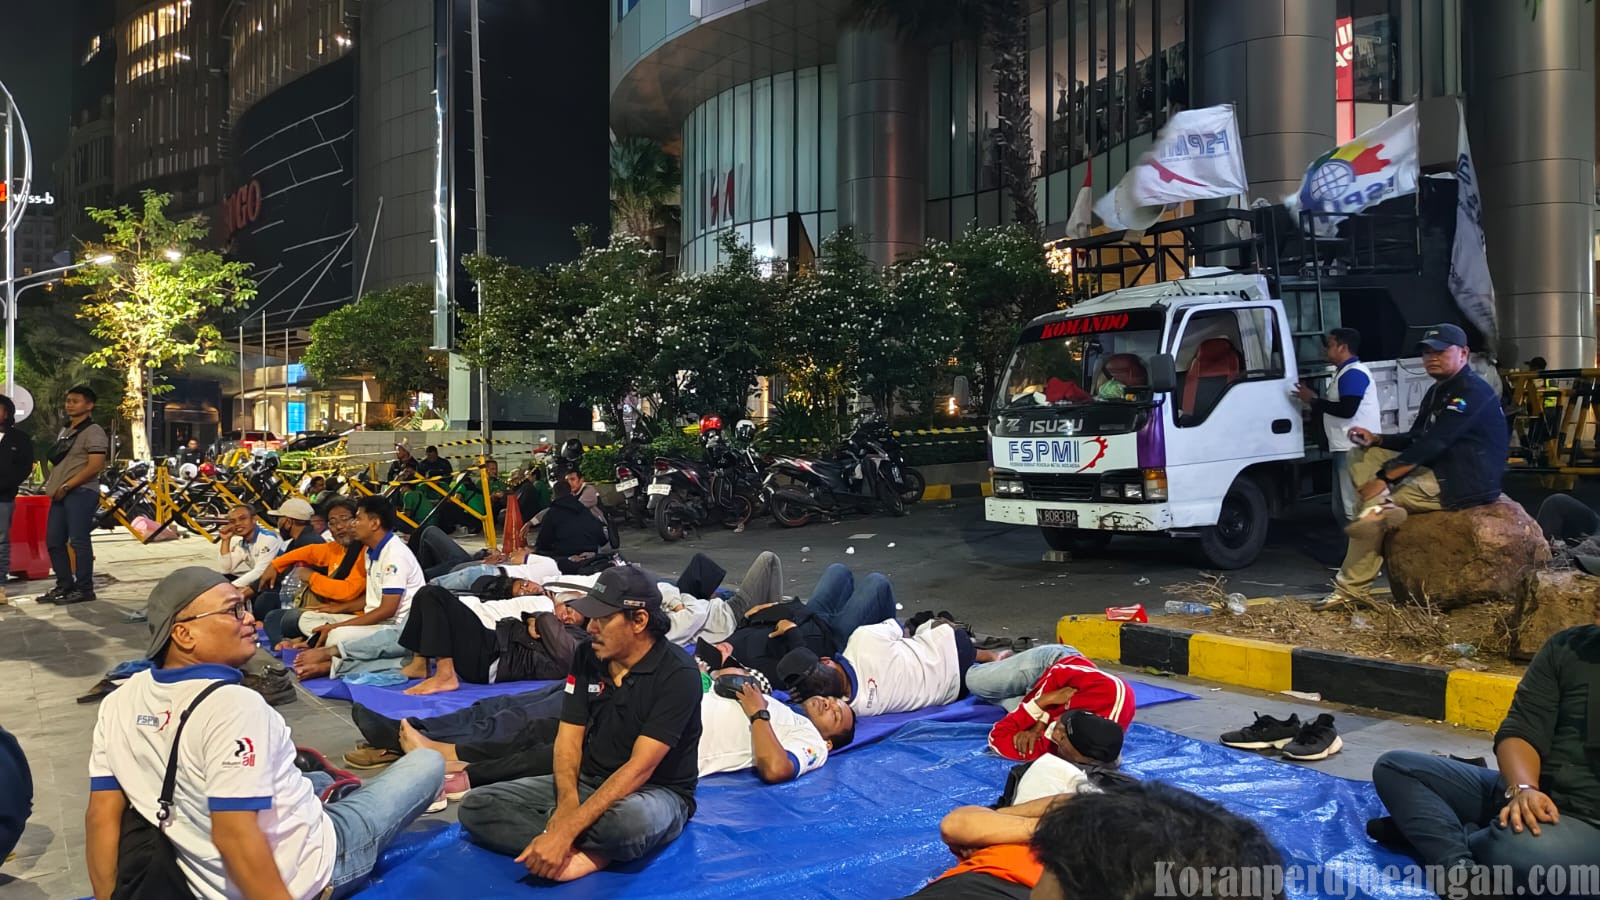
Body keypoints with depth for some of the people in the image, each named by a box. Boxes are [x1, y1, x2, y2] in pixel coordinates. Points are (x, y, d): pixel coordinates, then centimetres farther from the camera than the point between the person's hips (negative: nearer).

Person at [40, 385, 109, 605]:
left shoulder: (93, 432, -6)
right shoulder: (64, 432, 21)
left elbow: (95, 466, -16)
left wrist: (67, 486, -16)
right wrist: (51, 485, 10)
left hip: (81, 493, -9)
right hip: (61, 494, 9)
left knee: (79, 541, -9)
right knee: (54, 541, 10)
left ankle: (84, 589, -3)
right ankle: (64, 585, 19)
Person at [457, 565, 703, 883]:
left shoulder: (677, 674, -21)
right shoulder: (588, 656, -1)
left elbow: (639, 768, -27)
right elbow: (569, 739, -1)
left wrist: (567, 829, -34)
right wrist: (567, 802, -23)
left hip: (656, 793, -6)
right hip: (589, 783, 7)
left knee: (628, 820, -44)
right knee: (476, 807, -11)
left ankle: (575, 847, -10)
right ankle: (592, 851, -23)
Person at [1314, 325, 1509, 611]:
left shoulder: (1472, 392, -15)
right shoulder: (1437, 392, 16)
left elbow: (1432, 444, -24)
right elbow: (1415, 440, 20)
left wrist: (1383, 478, -26)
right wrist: (1376, 439, 1)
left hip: (1466, 483, -10)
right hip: (1437, 473, 10)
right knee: (1362, 456, 6)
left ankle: (1351, 589, -8)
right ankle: (1380, 505, -18)